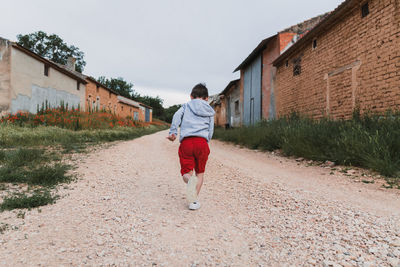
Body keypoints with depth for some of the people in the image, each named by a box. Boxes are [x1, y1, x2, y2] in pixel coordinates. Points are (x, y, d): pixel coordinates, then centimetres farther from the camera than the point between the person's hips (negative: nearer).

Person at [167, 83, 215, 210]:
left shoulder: (186, 106, 19)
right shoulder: (210, 111, 20)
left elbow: (176, 116, -1)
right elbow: (210, 131, 14)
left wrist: (173, 132, -6)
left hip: (186, 141, 0)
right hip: (202, 142, 1)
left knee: (186, 172, 5)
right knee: (200, 172, 16)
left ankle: (190, 180, -31)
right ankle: (194, 201, 10)